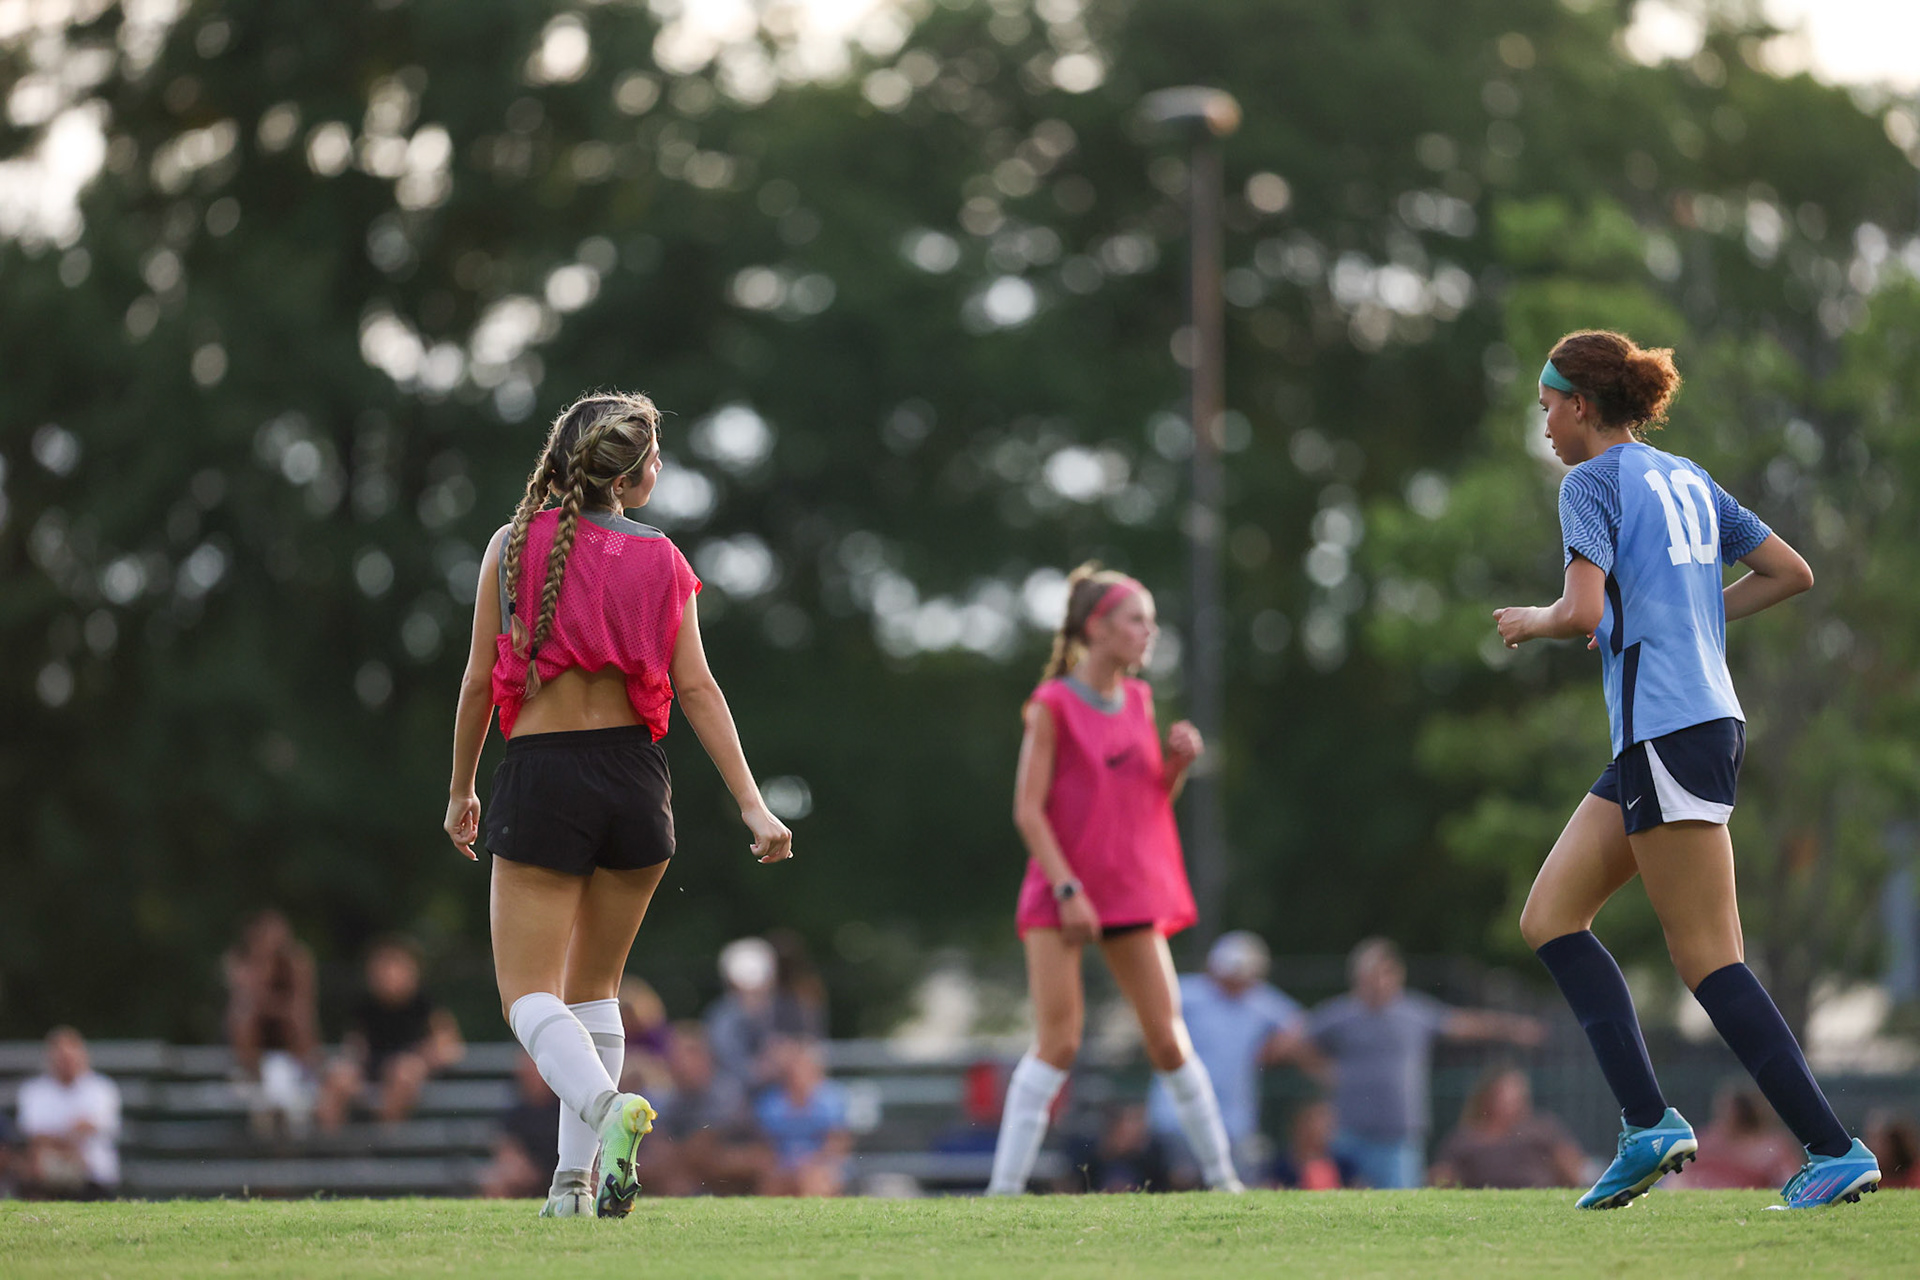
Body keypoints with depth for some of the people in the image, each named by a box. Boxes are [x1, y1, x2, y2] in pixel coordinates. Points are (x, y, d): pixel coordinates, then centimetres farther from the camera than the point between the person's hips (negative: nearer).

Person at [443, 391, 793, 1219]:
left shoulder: (514, 547, -1)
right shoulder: (660, 562, 3)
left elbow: (479, 680, 0)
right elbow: (697, 688, -4)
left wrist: (461, 790, 12)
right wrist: (753, 806, -6)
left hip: (541, 778, -2)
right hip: (635, 778, 2)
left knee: (529, 992, 1)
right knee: (594, 987, 17)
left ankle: (607, 1104, -29)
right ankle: (576, 1177, 12)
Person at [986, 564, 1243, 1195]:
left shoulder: (1138, 699, 11)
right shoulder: (1053, 704, -7)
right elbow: (1028, 809, -10)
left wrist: (1179, 760, -2)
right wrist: (1067, 889, -18)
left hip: (1132, 891, 5)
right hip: (1062, 893, -5)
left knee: (1169, 1040, 6)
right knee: (1058, 1042, -11)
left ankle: (1221, 1176, 15)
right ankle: (1004, 1186, -7)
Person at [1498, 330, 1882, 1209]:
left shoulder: (1594, 482, -7)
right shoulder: (1687, 479, 18)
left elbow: (1582, 611, -19)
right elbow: (1792, 572, 21)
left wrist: (1531, 623, 2)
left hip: (1668, 734, -9)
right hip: (1708, 717, 9)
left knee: (1708, 960, -7)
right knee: (1548, 918, 10)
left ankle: (1836, 1150, -8)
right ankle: (1647, 1125, 2)